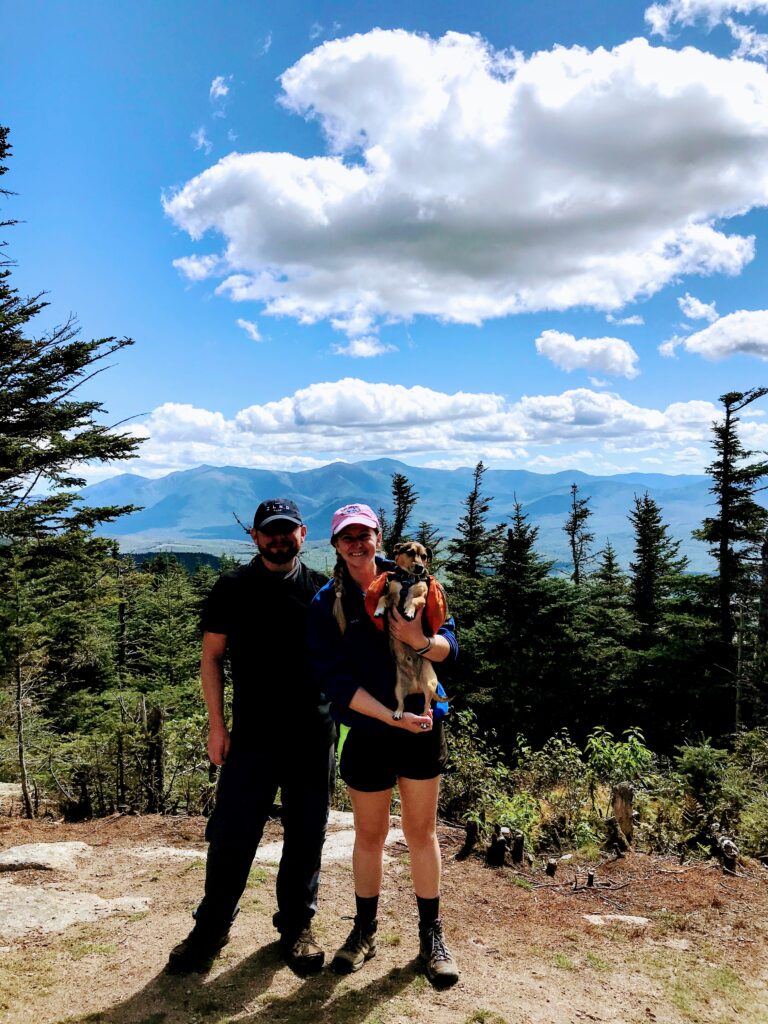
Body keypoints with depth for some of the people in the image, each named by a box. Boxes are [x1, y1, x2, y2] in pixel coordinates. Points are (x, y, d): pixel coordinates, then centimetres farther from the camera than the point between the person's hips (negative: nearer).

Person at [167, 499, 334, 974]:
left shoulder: (323, 590, 3)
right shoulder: (231, 588, 2)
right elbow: (212, 657, 5)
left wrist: (342, 719, 0)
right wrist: (217, 725, 0)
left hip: (314, 738, 1)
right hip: (251, 735, -1)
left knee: (306, 838, 12)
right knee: (231, 836, 4)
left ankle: (297, 925, 30)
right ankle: (212, 927, 24)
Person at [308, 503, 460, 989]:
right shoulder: (326, 604, -5)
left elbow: (450, 646, -4)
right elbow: (336, 680, -11)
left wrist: (420, 640, -26)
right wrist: (392, 716, -20)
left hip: (422, 723, 0)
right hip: (367, 733, 0)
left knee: (422, 830, 9)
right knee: (370, 834, 12)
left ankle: (432, 933, 26)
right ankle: (365, 930, 32)